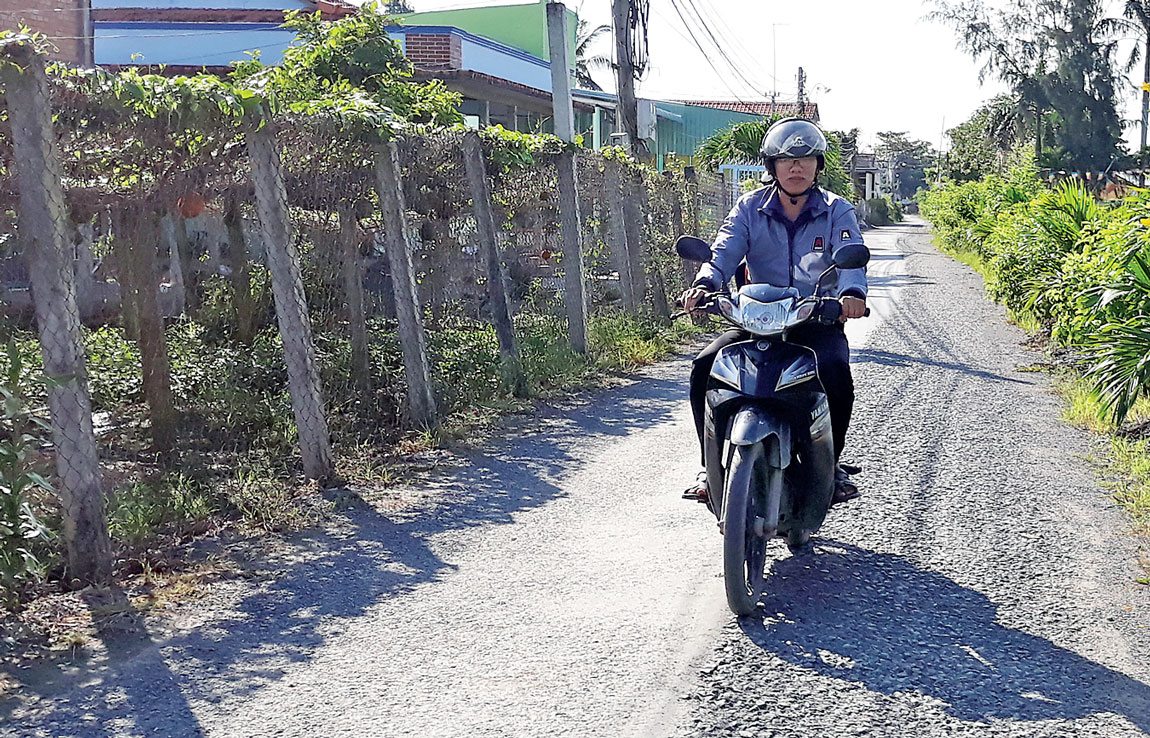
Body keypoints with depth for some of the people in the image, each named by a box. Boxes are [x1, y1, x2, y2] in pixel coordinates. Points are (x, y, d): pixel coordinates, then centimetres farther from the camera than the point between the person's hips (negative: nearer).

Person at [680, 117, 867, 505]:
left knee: (835, 371, -32)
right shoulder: (750, 208, 6)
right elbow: (724, 252, -9)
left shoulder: (837, 211, 4)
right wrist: (704, 285, -32)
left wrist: (852, 293, -38)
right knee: (705, 367, -22)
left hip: (818, 322, -1)